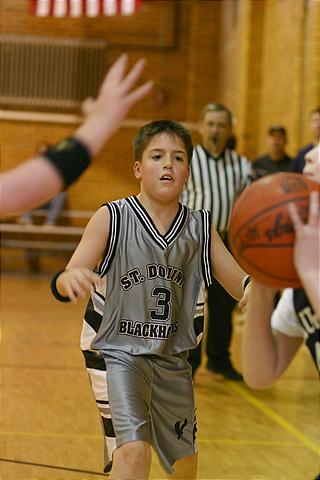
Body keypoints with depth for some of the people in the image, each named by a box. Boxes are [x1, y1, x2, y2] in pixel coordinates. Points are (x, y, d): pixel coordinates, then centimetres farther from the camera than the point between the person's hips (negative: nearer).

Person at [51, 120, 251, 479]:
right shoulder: (111, 218, -11)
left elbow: (241, 285, -1)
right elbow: (62, 286, -17)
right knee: (135, 450, -25)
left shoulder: (199, 228, -1)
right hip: (122, 353, -4)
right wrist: (70, 279, -42)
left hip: (173, 361, 4)